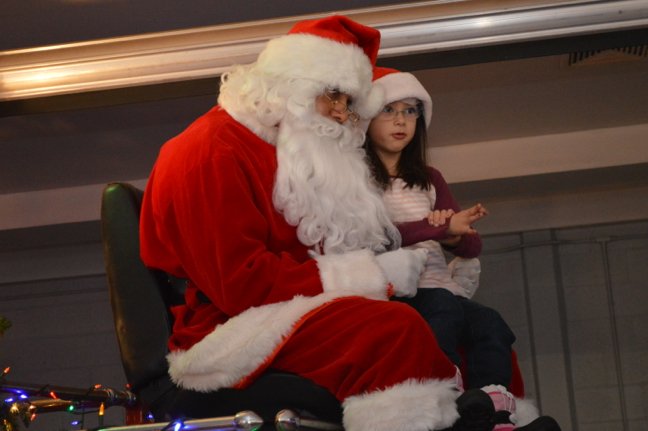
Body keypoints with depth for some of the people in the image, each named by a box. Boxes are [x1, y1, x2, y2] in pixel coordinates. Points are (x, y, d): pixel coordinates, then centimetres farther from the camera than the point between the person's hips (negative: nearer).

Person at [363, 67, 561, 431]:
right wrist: (439, 227, -13)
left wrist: (453, 235, -8)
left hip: (441, 288, 5)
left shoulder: (429, 178, 23)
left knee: (491, 325, -25)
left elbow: (472, 246, 16)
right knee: (443, 308, -35)